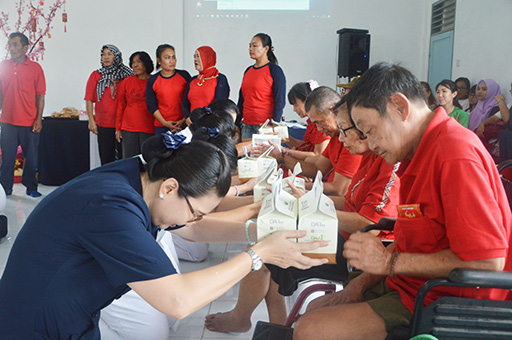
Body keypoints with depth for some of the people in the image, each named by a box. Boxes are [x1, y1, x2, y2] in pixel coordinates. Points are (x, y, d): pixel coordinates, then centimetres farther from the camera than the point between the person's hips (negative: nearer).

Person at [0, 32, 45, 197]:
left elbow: (40, 96, -1)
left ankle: (31, 187, 20)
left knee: (31, 157, 5)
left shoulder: (35, 68, -1)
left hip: (29, 122, -2)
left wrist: (39, 119, -6)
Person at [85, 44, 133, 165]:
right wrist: (91, 120, -2)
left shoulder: (126, 74, 4)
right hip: (103, 123, 1)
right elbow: (89, 99, 5)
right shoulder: (96, 75, 7)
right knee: (106, 160, 4)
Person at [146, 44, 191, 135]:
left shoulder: (184, 75, 4)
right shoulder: (152, 81, 5)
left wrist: (184, 120, -6)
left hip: (184, 125, 0)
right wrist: (165, 123, -8)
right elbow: (151, 105, 4)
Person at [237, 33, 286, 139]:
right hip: (246, 126, 6)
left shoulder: (275, 70, -4)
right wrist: (236, 124, 16)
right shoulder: (248, 71, 15)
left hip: (265, 126, -6)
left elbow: (280, 102, -9)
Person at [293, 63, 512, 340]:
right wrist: (365, 280, 4)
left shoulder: (457, 157, -24)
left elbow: (487, 260, -28)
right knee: (314, 308, 14)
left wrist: (390, 262, -21)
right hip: (410, 286, 10)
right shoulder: (421, 155, 9)